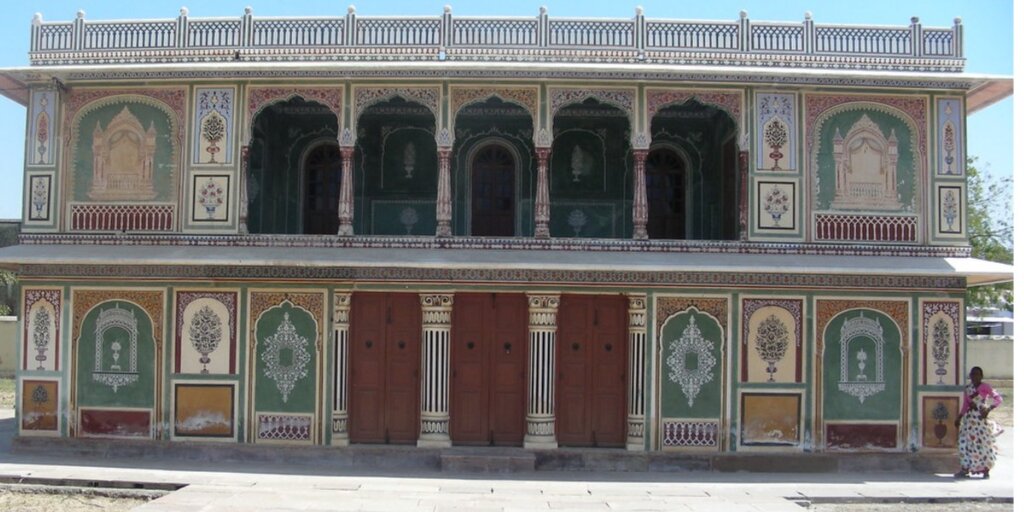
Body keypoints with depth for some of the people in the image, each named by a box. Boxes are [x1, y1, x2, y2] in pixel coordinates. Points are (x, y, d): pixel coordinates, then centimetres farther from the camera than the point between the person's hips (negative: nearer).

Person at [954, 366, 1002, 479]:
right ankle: (965, 469, 4)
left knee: (983, 443, -1)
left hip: (982, 418, -4)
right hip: (969, 418, 5)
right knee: (965, 442, 0)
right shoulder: (967, 388, 9)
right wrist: (959, 418, 13)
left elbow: (998, 399, -7)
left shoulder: (985, 387, -4)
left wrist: (988, 410, -17)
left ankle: (986, 470, 8)